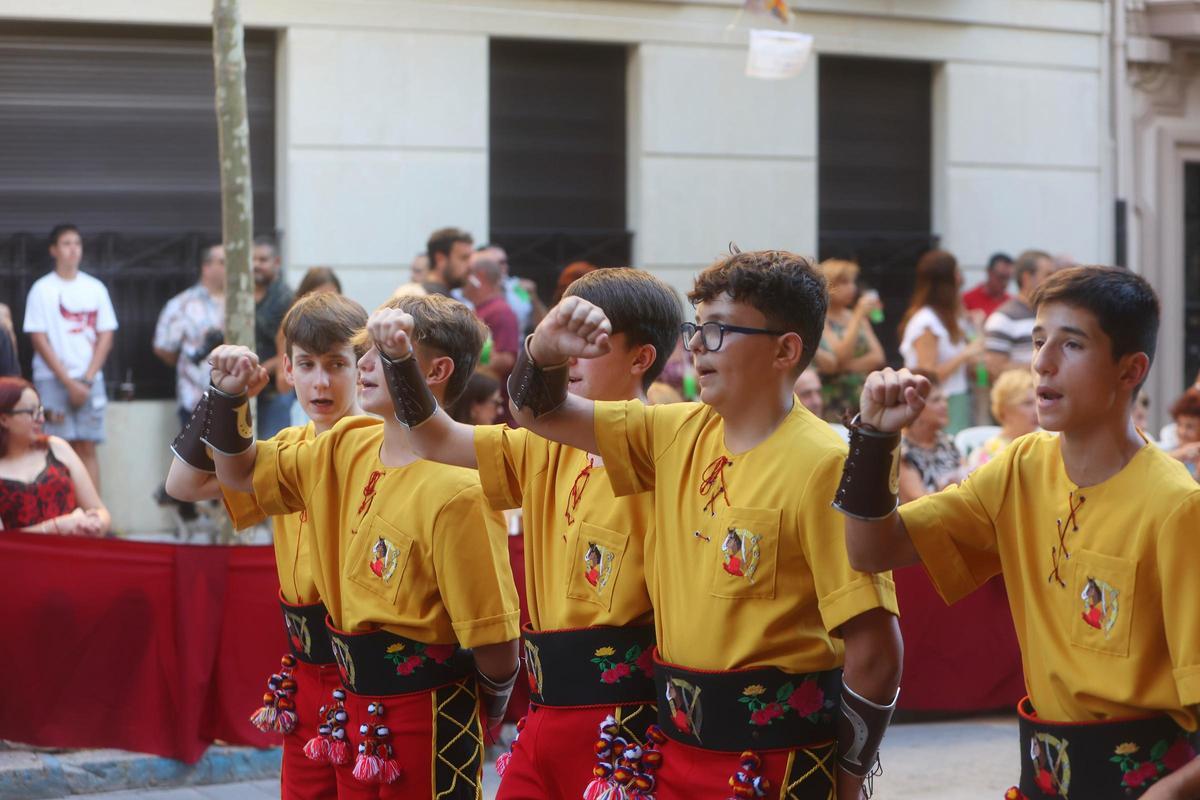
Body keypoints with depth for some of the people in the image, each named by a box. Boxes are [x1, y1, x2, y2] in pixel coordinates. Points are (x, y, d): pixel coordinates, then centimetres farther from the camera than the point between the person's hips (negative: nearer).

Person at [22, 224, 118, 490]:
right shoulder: (42, 289, 0)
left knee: (87, 448, 0)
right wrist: (68, 382, -9)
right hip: (53, 379, -2)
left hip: (89, 379, 2)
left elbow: (105, 338, 7)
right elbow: (39, 340, -4)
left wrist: (87, 379, -4)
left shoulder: (95, 288, 9)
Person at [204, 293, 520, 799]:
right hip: (355, 710, 8)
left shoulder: (458, 489, -21)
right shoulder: (348, 448, 5)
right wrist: (228, 395, 2)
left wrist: (488, 705, -1)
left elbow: (496, 647, -19)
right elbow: (242, 473, 18)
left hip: (427, 719, -8)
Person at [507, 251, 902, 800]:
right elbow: (541, 413, 16)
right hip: (678, 749, 7)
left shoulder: (820, 465, -16)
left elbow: (874, 651, -17)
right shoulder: (679, 435, 6)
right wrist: (547, 350, -5)